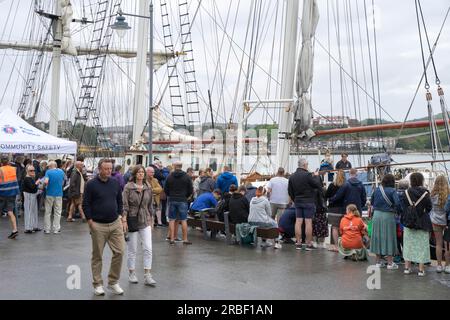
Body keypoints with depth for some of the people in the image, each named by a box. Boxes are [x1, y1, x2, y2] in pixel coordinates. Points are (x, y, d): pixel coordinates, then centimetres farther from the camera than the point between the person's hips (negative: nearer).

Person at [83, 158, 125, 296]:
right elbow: (86, 204, -5)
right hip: (98, 225, -4)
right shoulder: (91, 184, -7)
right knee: (97, 256, 6)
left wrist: (121, 217, 7)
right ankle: (98, 284, 17)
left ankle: (113, 282, 14)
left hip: (115, 223, 4)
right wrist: (90, 222, -9)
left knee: (119, 252, -1)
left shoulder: (115, 183, 6)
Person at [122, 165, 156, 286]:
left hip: (145, 222, 3)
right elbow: (124, 205, -10)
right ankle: (132, 273, 23)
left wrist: (151, 219, 13)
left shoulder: (148, 188, 5)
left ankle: (147, 276, 2)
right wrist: (124, 220, -15)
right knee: (132, 250, 7)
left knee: (148, 249, -4)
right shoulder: (128, 187, -7)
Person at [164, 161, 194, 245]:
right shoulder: (187, 177, -1)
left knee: (172, 220, 7)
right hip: (182, 201, -1)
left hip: (172, 200, 1)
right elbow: (191, 190, 0)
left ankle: (172, 239, 6)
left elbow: (165, 189, 5)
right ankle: (185, 239, 5)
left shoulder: (169, 176, 1)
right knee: (183, 220, 3)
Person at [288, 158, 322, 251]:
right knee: (308, 222, -3)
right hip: (308, 201, -6)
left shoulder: (292, 177, 7)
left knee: (298, 222, 6)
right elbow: (318, 185, -12)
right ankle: (309, 244, 0)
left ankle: (298, 243, 8)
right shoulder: (307, 175, -15)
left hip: (298, 202, 6)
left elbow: (290, 191, 12)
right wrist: (316, 176, 4)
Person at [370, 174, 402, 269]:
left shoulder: (377, 190, 5)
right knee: (388, 238, 4)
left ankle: (378, 261, 19)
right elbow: (397, 203, -19)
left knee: (377, 237, 12)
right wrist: (399, 211, -1)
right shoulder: (392, 191, -10)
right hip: (388, 216, -4)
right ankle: (390, 263, 8)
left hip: (376, 215, 4)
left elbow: (371, 202, 13)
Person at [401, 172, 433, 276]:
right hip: (422, 223, -2)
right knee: (421, 245, 5)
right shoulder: (425, 193, -11)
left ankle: (407, 267, 16)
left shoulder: (406, 192, -6)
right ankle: (421, 269, 6)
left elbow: (403, 207, -2)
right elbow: (429, 207, -5)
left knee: (408, 244, 12)